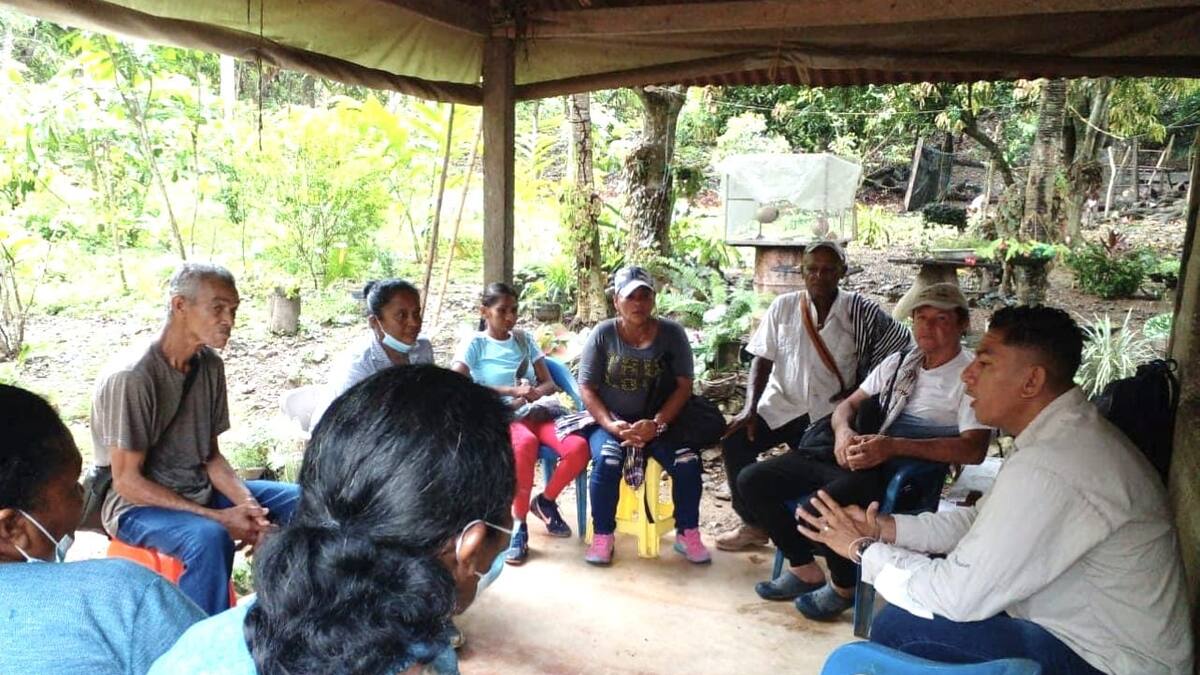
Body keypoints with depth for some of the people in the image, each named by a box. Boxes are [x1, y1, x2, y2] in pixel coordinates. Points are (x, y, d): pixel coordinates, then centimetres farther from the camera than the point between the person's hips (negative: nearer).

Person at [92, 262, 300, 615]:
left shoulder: (210, 365, -1)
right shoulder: (130, 377, -23)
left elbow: (210, 455, 4)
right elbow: (127, 481, -21)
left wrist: (247, 503, -15)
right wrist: (218, 516, -24)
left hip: (201, 490, 7)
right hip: (137, 505, -7)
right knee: (209, 537, -36)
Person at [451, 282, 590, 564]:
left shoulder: (524, 339, 16)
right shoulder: (474, 344, 2)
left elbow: (549, 384, 12)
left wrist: (533, 393, -13)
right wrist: (510, 391, -20)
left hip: (536, 412, 4)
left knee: (578, 448, -25)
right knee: (526, 443, -40)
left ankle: (546, 501, 5)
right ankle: (519, 524, -21)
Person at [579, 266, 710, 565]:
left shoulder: (671, 333, -5)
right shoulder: (603, 334, -6)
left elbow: (683, 386, -6)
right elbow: (587, 389, -6)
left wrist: (656, 424, -21)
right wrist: (612, 426, -21)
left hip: (659, 421, 1)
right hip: (608, 421, -1)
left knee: (688, 460, -23)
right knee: (607, 460, -31)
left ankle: (687, 534, 0)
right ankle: (602, 537, -11)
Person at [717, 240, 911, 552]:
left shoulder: (860, 310, -4)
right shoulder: (783, 306, 2)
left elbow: (901, 342, -4)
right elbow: (762, 360, 1)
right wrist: (750, 409, -10)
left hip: (828, 412, -2)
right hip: (780, 406, 2)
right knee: (734, 442, -15)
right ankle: (754, 523, 5)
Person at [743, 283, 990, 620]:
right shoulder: (899, 362, 18)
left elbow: (973, 450, -17)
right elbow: (849, 404, 20)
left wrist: (893, 446, -26)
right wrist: (843, 431, -5)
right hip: (857, 454, 8)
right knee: (752, 480, -2)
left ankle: (843, 588, -1)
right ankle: (805, 570, 12)